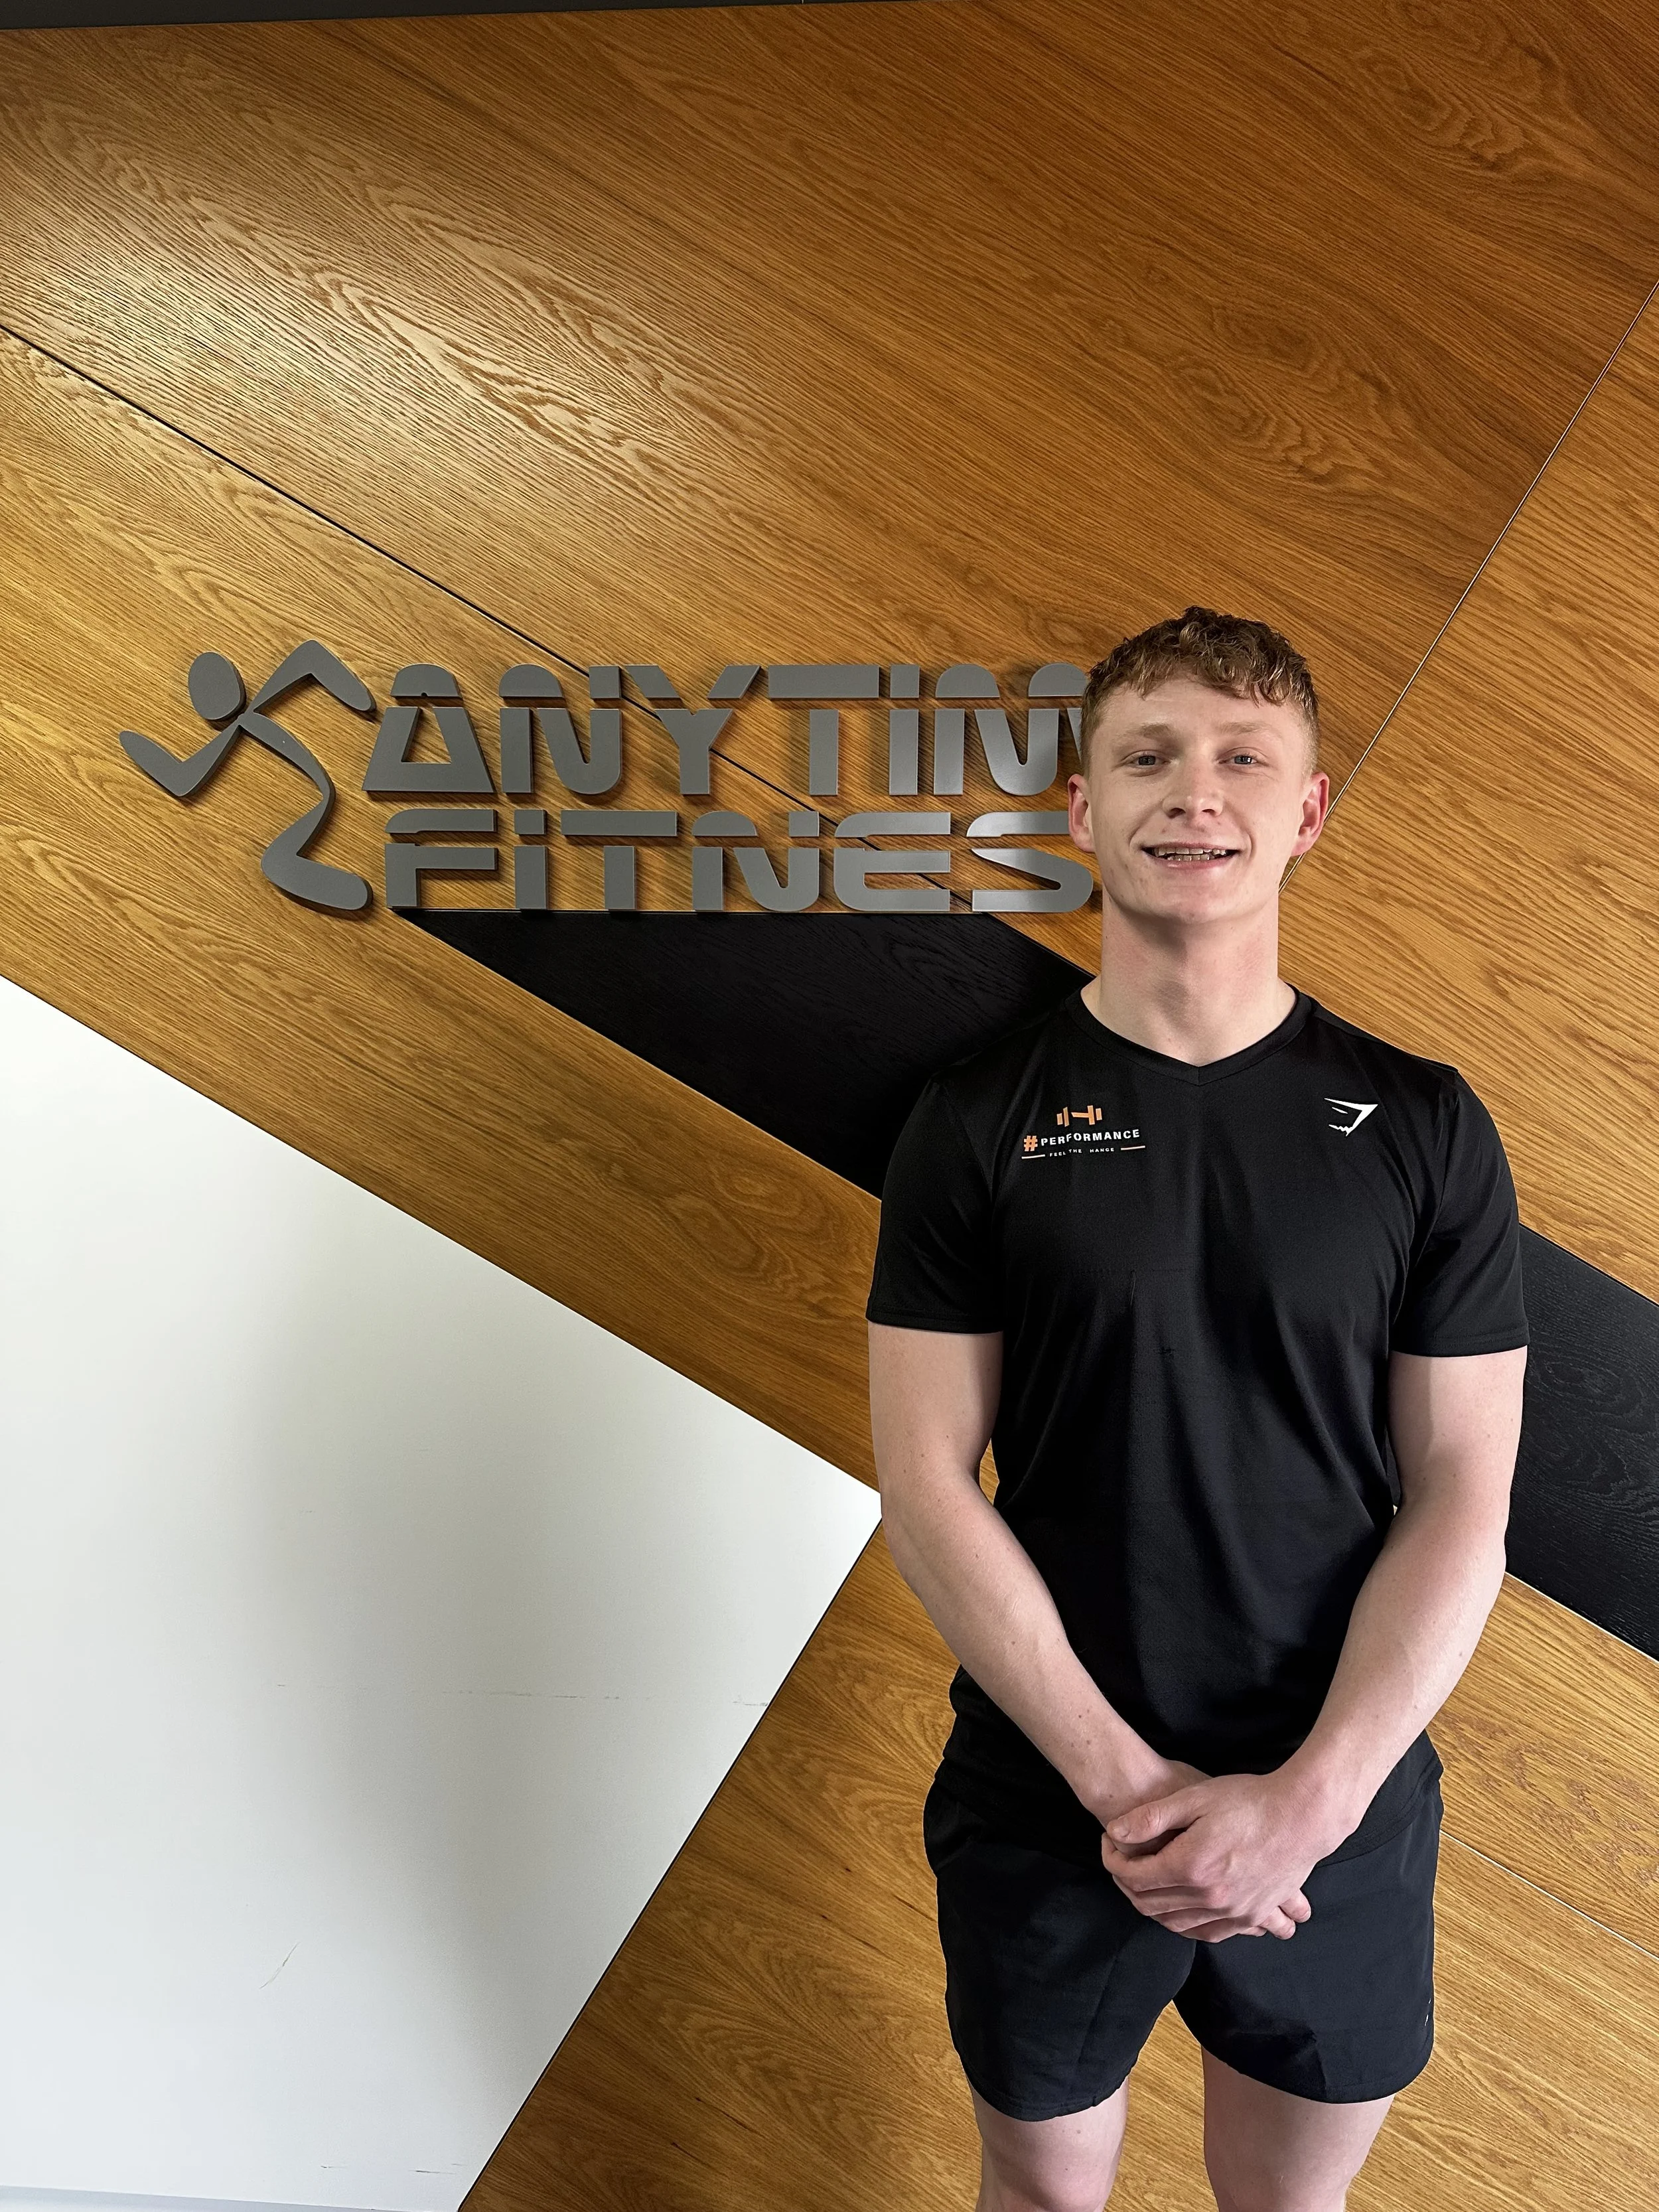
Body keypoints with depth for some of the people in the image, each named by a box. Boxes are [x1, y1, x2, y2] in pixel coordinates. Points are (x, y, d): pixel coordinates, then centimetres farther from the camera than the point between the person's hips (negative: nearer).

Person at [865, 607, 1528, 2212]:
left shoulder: (1424, 1127, -5)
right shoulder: (978, 1122, -7)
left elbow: (1460, 1503, -6)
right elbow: (927, 1483, -10)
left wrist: (1305, 1800, -15)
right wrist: (1123, 1778, -16)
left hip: (1342, 1809, 1)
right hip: (1044, 1806, 0)